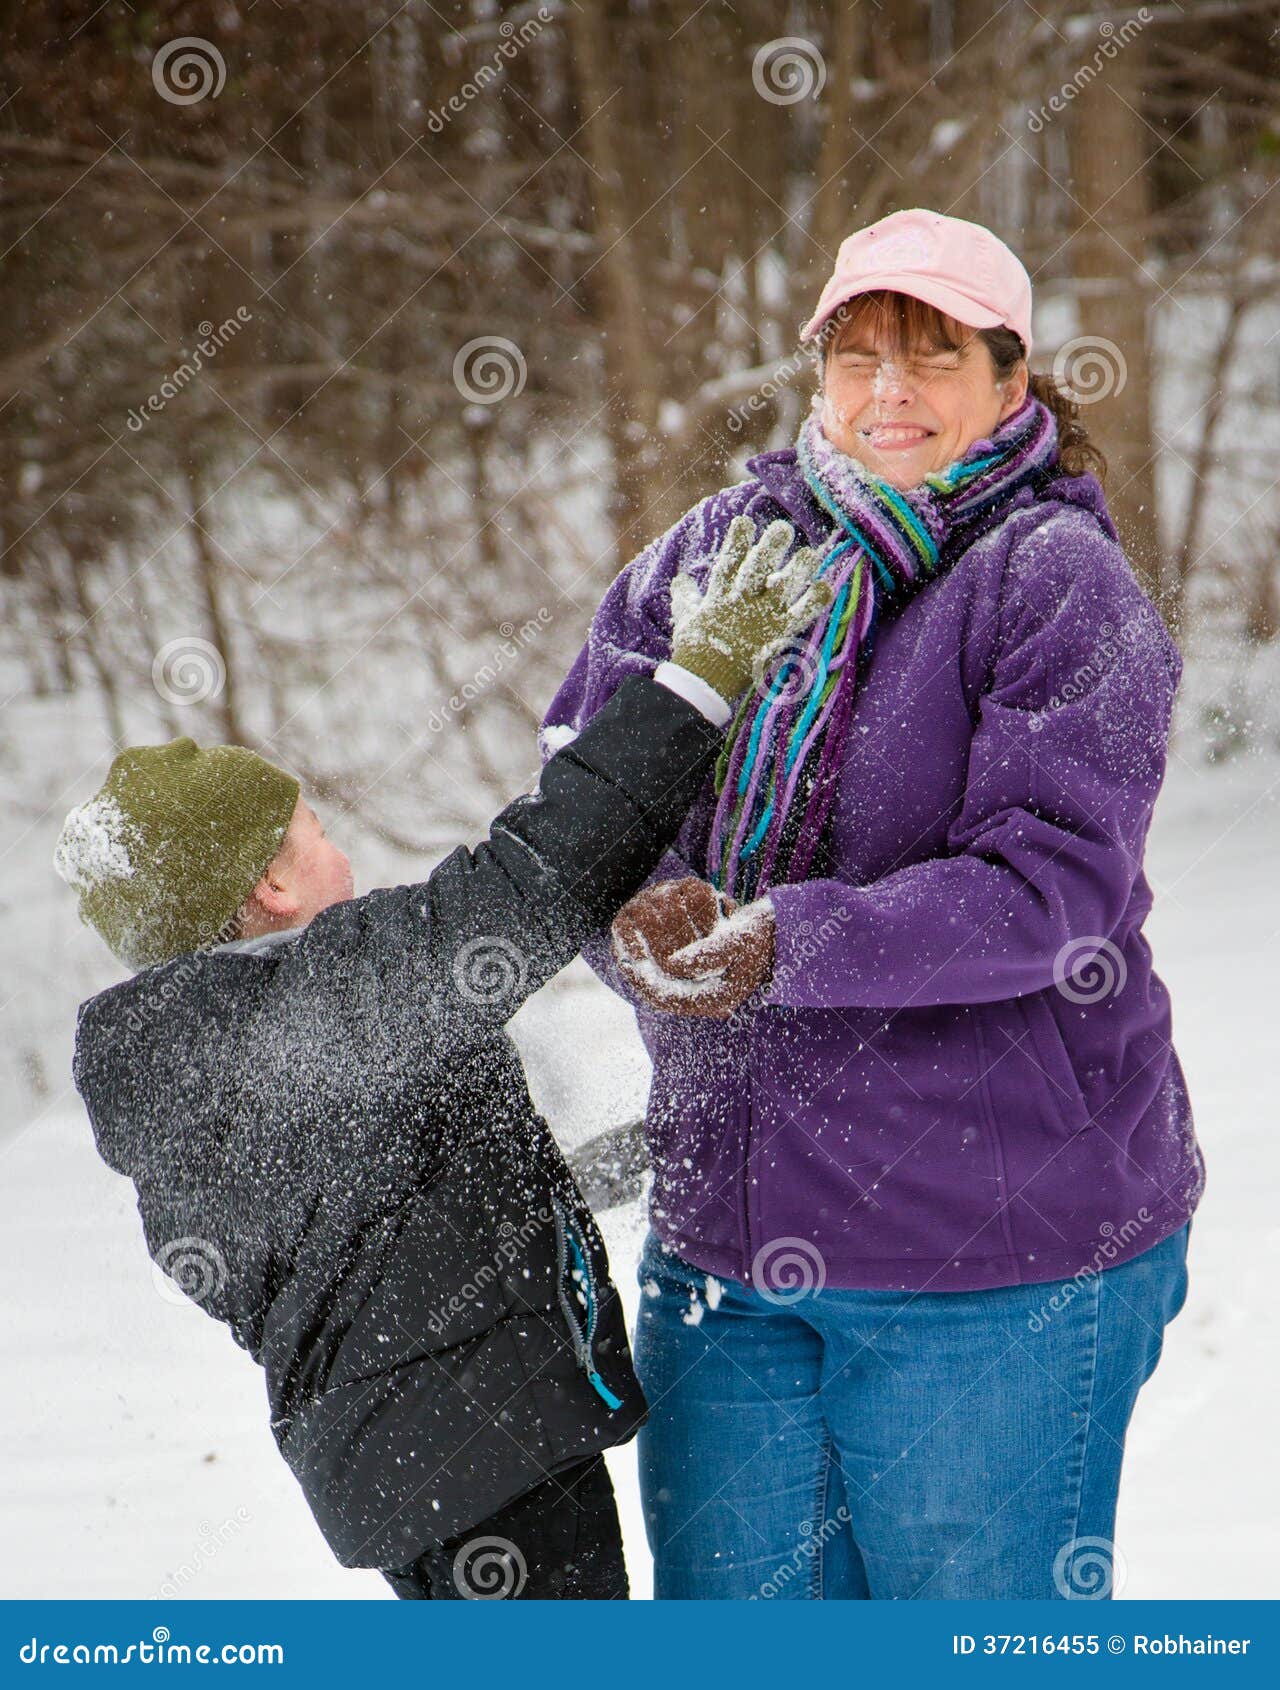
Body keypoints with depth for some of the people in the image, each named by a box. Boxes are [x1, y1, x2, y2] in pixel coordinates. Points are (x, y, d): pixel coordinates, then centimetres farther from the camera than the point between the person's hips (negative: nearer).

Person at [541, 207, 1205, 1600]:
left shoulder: (1057, 580, -8)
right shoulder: (726, 545, 7)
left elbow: (1050, 887, -18)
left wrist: (786, 944, -28)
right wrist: (653, 917, -16)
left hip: (996, 1250, -5)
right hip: (721, 1237, 5)